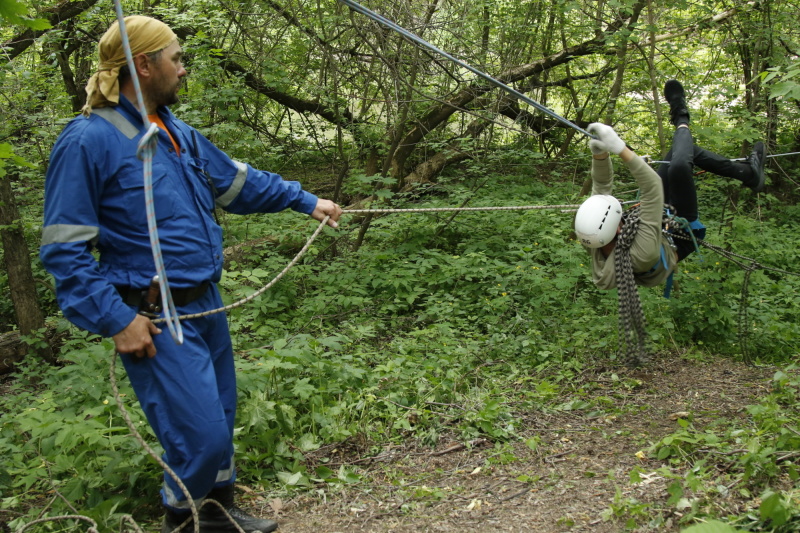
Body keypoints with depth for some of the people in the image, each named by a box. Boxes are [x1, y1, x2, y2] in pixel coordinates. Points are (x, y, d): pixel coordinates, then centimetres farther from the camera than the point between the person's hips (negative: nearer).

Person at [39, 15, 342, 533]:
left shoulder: (178, 132, 8)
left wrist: (305, 199, 18)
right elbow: (66, 249, -15)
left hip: (206, 304, 8)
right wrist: (115, 319, -19)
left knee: (220, 421, 19)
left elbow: (240, 180, 20)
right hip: (157, 320, -8)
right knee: (202, 436, -7)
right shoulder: (88, 140, -16)